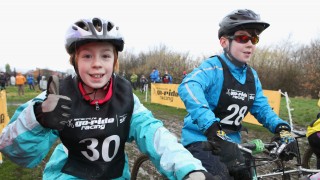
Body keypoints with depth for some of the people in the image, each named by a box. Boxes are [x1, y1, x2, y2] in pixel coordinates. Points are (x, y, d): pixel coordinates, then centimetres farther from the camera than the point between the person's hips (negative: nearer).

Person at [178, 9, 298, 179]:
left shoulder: (252, 76, 4)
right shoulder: (213, 67, -19)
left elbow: (262, 108, 9)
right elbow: (188, 87, -39)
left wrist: (281, 128, -12)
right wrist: (214, 130, -50)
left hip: (230, 142, 7)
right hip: (201, 140, -7)